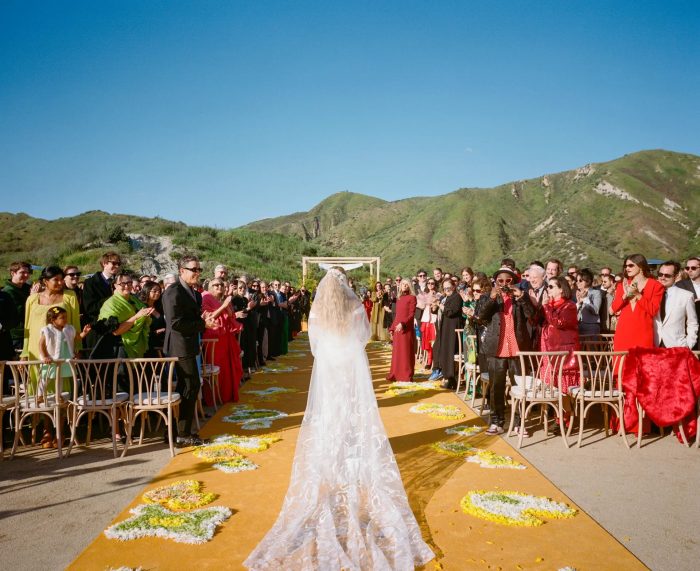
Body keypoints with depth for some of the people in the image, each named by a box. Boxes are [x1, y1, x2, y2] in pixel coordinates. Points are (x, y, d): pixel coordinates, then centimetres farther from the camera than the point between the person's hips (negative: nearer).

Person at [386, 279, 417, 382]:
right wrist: (392, 328, 16)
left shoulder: (412, 297, -2)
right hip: (397, 330, 6)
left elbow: (412, 314, -10)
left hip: (406, 329, -6)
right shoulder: (398, 299, 16)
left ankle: (407, 376, 4)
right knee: (397, 353, 9)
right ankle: (396, 374, 16)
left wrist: (402, 324, -21)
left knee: (406, 352, -2)